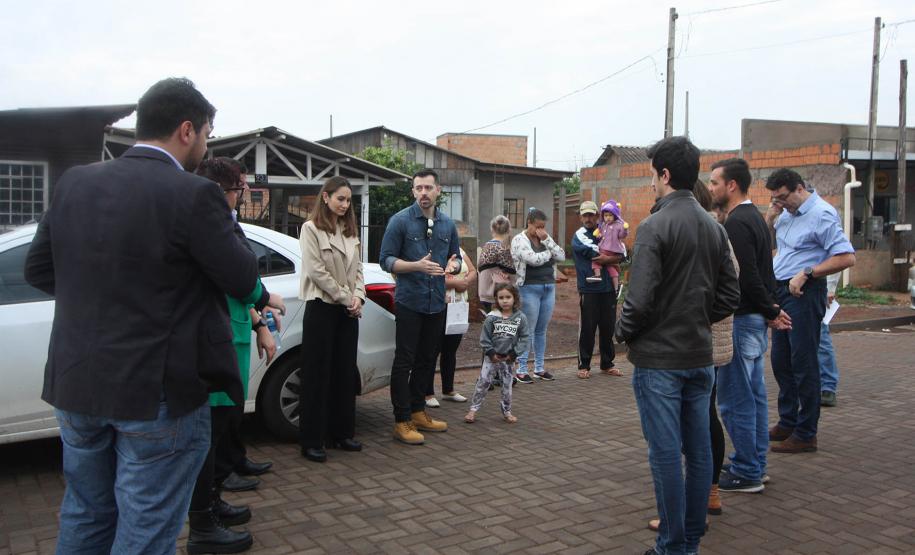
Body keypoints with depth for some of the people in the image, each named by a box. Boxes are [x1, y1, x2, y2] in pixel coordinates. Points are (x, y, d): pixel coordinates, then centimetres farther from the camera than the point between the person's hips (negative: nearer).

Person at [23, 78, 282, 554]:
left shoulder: (74, 182, 1)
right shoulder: (194, 195, -18)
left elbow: (38, 269, 8)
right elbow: (243, 278, -11)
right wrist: (261, 295, 11)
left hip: (75, 388, 6)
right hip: (158, 391, -6)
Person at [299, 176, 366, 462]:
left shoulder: (350, 231, 13)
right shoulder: (311, 228, -6)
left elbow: (357, 269, 12)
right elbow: (316, 271, -13)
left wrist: (358, 297, -5)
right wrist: (345, 297, -12)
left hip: (348, 310, 6)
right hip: (321, 307, -6)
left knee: (345, 372, 10)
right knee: (317, 374, -2)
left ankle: (342, 433, 21)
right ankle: (312, 441, 5)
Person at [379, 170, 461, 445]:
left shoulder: (447, 224, 9)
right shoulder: (400, 221, -6)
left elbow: (456, 257, 16)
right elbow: (386, 260, -8)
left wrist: (453, 265, -8)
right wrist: (417, 266, -23)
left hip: (437, 303, 5)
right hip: (410, 301, -5)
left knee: (426, 361, 14)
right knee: (404, 362, -2)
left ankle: (418, 412, 27)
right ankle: (402, 422, 5)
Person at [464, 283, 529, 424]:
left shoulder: (520, 318, -4)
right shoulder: (492, 317, -7)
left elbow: (524, 337, -1)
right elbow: (484, 338, -3)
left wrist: (514, 353, -6)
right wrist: (491, 352, -9)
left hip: (508, 358, 1)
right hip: (492, 357, -1)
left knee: (507, 385, 10)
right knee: (483, 382, -3)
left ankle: (507, 411, 25)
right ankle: (473, 409, 4)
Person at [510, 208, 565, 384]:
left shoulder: (546, 238, 13)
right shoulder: (519, 240, -5)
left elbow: (561, 256, 2)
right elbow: (533, 259, -20)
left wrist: (547, 240, -6)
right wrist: (549, 253, -3)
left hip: (549, 288, 6)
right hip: (530, 288, -6)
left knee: (541, 330, 11)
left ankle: (539, 368, 19)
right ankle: (521, 370, 2)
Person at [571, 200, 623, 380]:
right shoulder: (579, 236, -2)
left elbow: (621, 255, 4)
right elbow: (598, 255, -14)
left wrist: (605, 259, -10)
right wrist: (612, 257, -1)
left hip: (608, 289, 5)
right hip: (589, 289, -4)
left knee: (608, 328, 10)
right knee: (587, 329, 0)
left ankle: (607, 364, 21)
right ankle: (583, 365, 9)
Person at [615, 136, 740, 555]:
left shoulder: (654, 226, -15)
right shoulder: (715, 229, 7)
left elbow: (640, 298, -20)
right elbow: (730, 295, 9)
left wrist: (623, 333, -3)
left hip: (658, 358, -7)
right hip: (700, 356, 7)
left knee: (666, 453, 1)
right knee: (698, 450, 13)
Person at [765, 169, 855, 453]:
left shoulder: (822, 214, -14)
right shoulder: (787, 212, 11)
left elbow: (846, 257, -19)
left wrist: (806, 274, -20)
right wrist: (770, 214, 2)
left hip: (803, 293, -9)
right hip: (780, 290, 9)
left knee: (803, 364, -2)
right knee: (780, 360, 15)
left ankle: (806, 434, 8)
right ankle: (787, 422, 28)